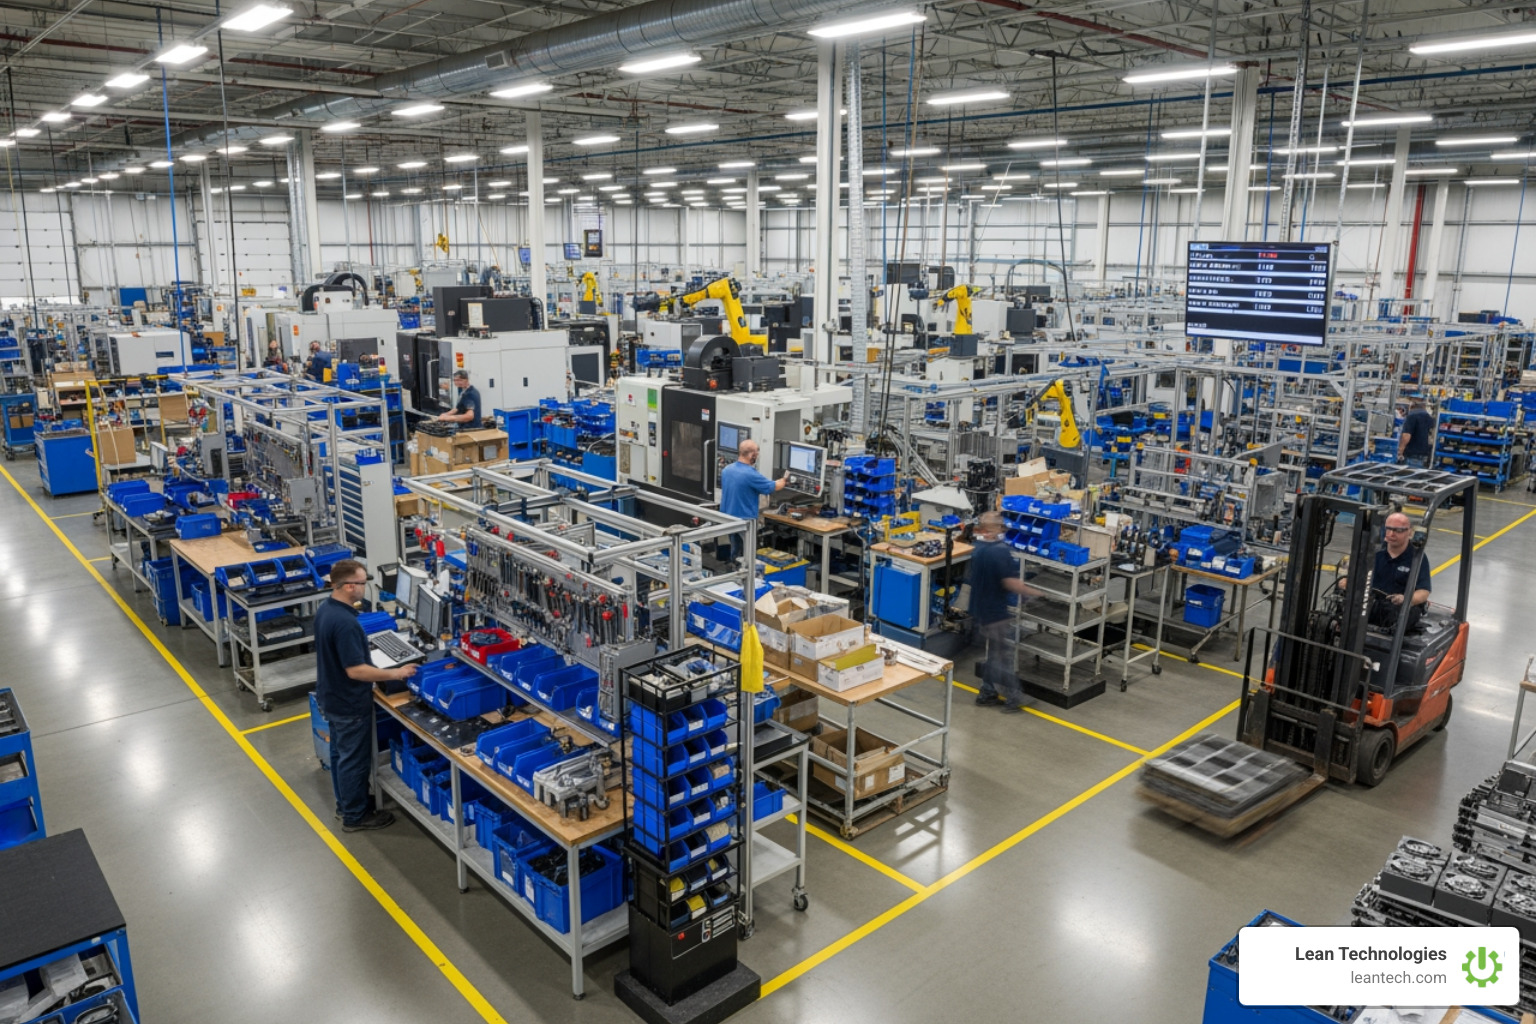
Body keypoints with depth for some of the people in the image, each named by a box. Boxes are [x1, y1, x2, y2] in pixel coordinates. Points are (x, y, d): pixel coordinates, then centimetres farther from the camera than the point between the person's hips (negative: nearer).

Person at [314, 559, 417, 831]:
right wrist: (395, 673, -24)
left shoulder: (325, 609, -1)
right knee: (354, 759, 6)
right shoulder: (345, 623, -32)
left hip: (331, 697, 10)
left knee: (339, 752, 23)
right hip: (349, 704, -10)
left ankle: (345, 802, 39)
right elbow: (356, 670, -30)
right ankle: (355, 816, 20)